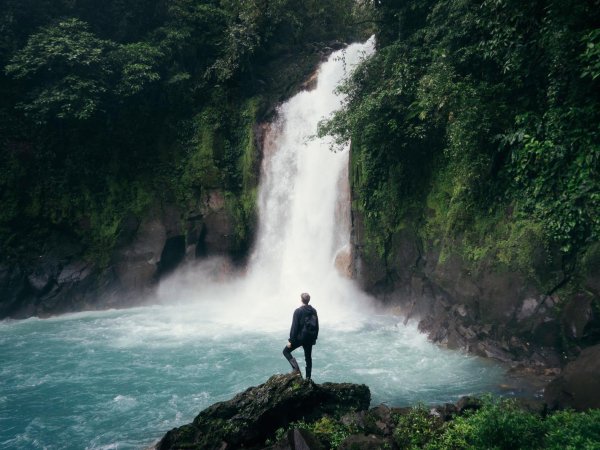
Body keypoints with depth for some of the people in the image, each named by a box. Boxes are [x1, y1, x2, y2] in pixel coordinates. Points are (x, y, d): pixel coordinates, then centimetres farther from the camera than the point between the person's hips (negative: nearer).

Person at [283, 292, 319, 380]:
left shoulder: (298, 311, -15)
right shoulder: (314, 311, 4)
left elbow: (294, 327, -16)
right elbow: (316, 326, 10)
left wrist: (291, 340, -11)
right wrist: (314, 338, 19)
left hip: (300, 337, -6)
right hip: (310, 338, 6)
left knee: (286, 351, 8)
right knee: (308, 357, 15)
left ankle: (296, 369, -9)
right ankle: (308, 378, 17)